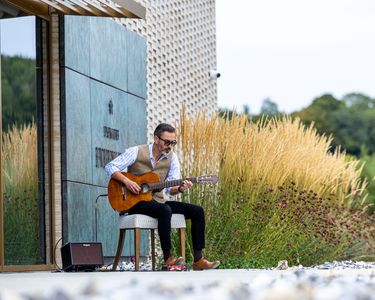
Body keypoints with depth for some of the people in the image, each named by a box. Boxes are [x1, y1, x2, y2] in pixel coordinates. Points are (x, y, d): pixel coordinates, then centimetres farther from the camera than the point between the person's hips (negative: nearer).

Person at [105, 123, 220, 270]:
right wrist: (126, 181, -24)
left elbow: (171, 188, 3)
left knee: (197, 211, -9)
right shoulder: (136, 152, -8)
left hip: (157, 201, 6)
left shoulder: (171, 157, 6)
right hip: (136, 203, -6)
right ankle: (168, 258, -32)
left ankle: (198, 260, -11)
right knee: (165, 210, -38)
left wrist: (180, 188, -20)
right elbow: (110, 167, -9)